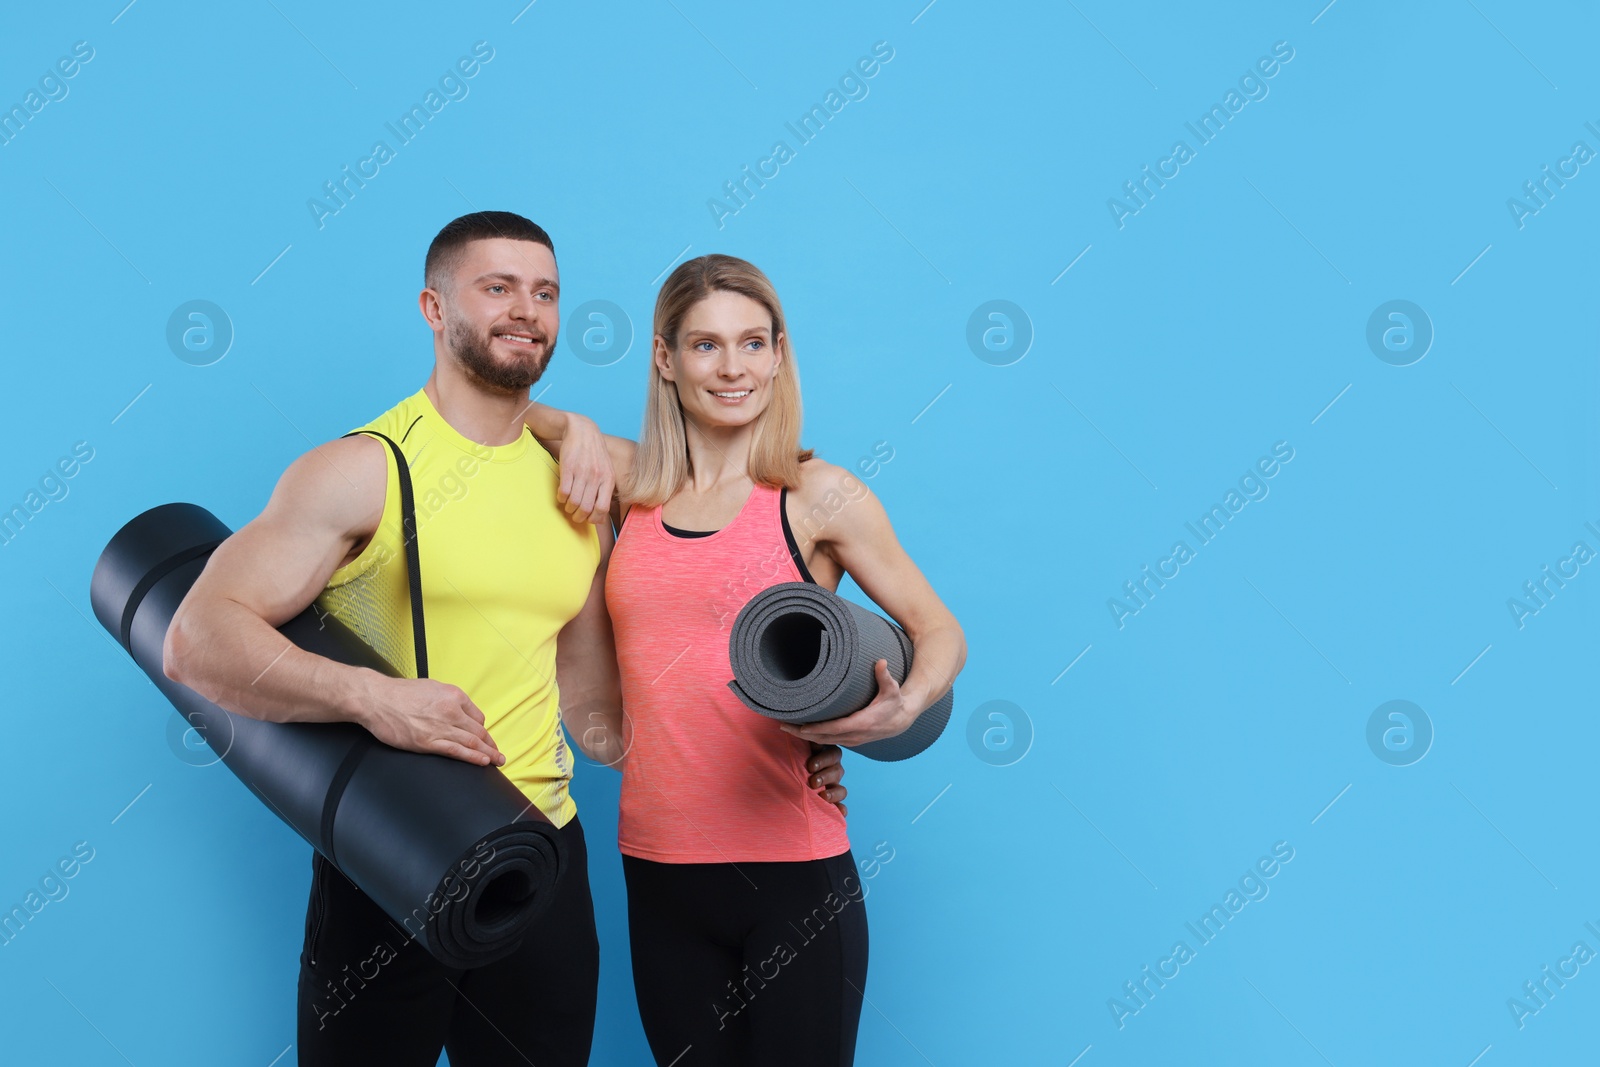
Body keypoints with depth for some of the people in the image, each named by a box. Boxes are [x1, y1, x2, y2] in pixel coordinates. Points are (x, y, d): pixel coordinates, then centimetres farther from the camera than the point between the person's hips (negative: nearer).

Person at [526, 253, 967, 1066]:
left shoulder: (819, 496, -3)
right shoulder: (631, 481, 6)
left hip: (794, 871, -3)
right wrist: (577, 434, -2)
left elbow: (940, 632, 1)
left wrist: (903, 708, -19)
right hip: (659, 870, 3)